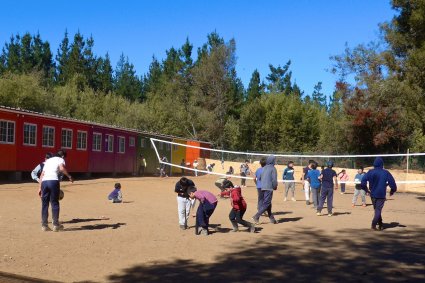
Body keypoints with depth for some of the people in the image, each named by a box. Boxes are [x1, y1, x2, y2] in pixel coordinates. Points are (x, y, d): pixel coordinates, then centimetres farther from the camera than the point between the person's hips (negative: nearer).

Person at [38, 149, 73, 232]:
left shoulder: (48, 160, 28)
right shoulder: (60, 159, 12)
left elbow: (42, 174, 21)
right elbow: (62, 168, -11)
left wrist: (40, 187, 20)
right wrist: (69, 176, -2)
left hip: (44, 181, 5)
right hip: (53, 181, -5)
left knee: (44, 204, 10)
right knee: (54, 203, 4)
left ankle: (44, 225, 10)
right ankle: (56, 225, 7)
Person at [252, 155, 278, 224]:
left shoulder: (264, 168, 12)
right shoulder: (272, 168, -8)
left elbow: (260, 178, 14)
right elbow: (274, 179, -12)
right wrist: (275, 187, 3)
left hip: (263, 188, 8)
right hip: (269, 188, -8)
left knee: (268, 203, 14)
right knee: (266, 204, -5)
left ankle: (272, 219, 19)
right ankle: (256, 216, -15)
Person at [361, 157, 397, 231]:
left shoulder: (370, 172, -2)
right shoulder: (386, 173, -5)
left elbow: (363, 182, -11)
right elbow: (392, 183, -6)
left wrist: (366, 189, 3)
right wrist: (393, 190, 11)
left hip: (373, 194, 2)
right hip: (381, 195, -2)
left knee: (376, 209, 19)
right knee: (378, 209, -1)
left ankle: (380, 224, 23)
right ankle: (373, 225, -16)